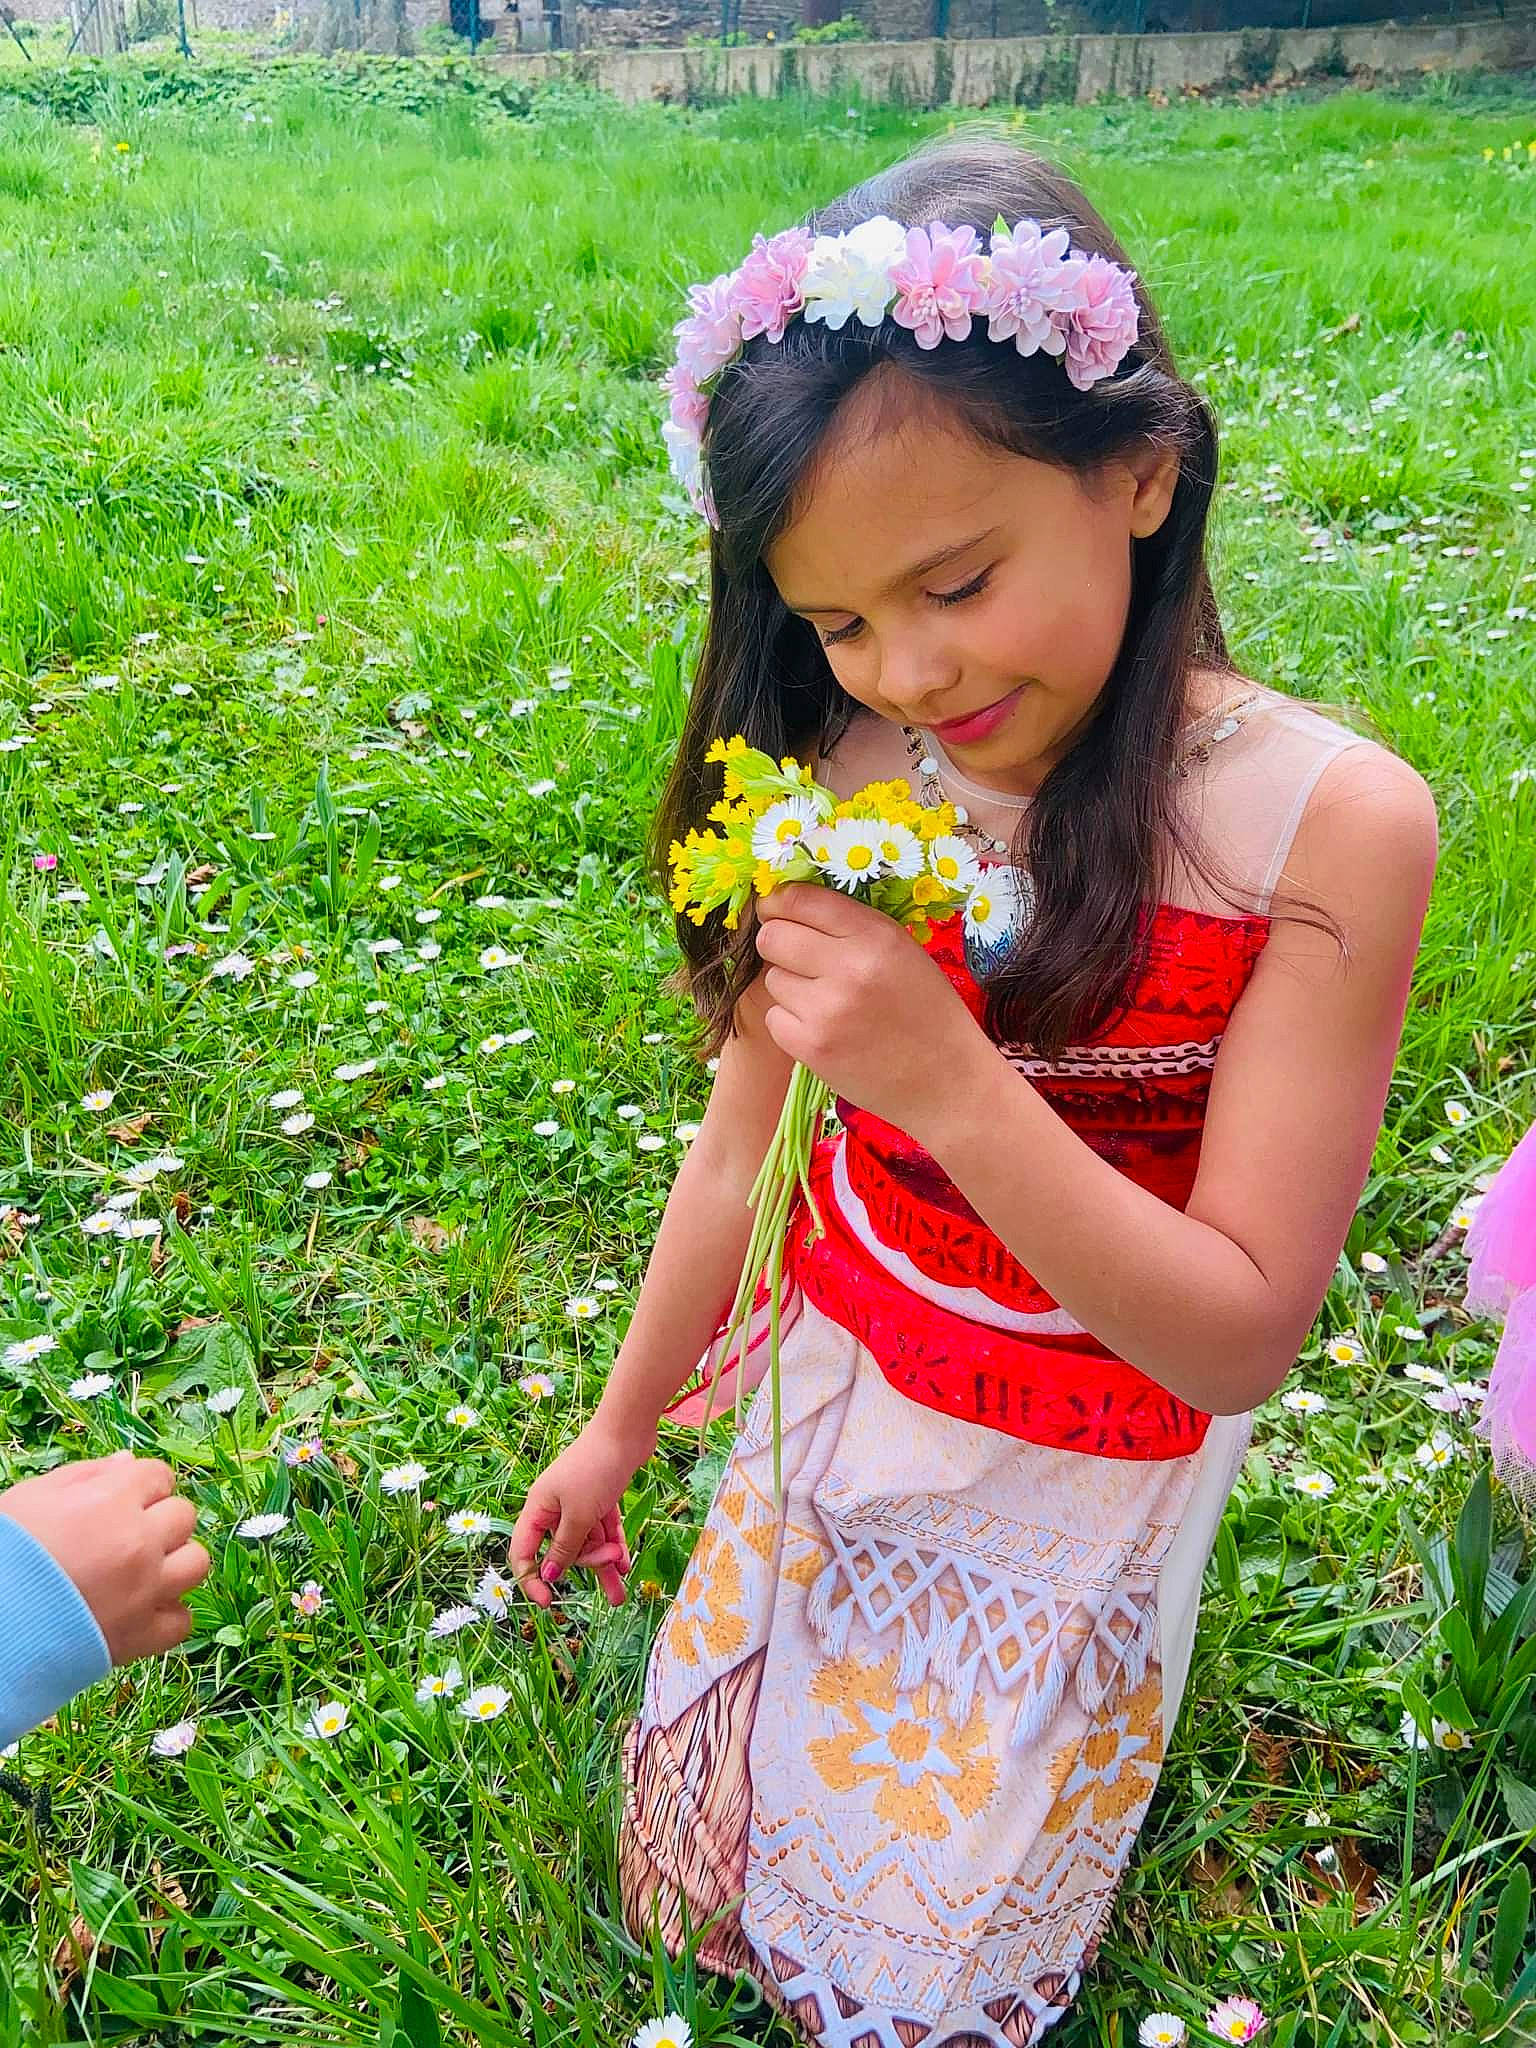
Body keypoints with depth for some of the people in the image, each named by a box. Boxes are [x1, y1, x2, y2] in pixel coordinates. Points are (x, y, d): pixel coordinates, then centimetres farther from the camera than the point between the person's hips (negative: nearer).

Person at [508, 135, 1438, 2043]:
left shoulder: (1324, 823, -25)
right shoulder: (851, 781, -15)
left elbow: (1244, 1337, -23)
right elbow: (746, 1144, -2)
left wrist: (952, 1081, -37)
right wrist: (621, 1424, 10)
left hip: (1080, 1487, -3)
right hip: (835, 1395, 3)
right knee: (724, 1822, 27)